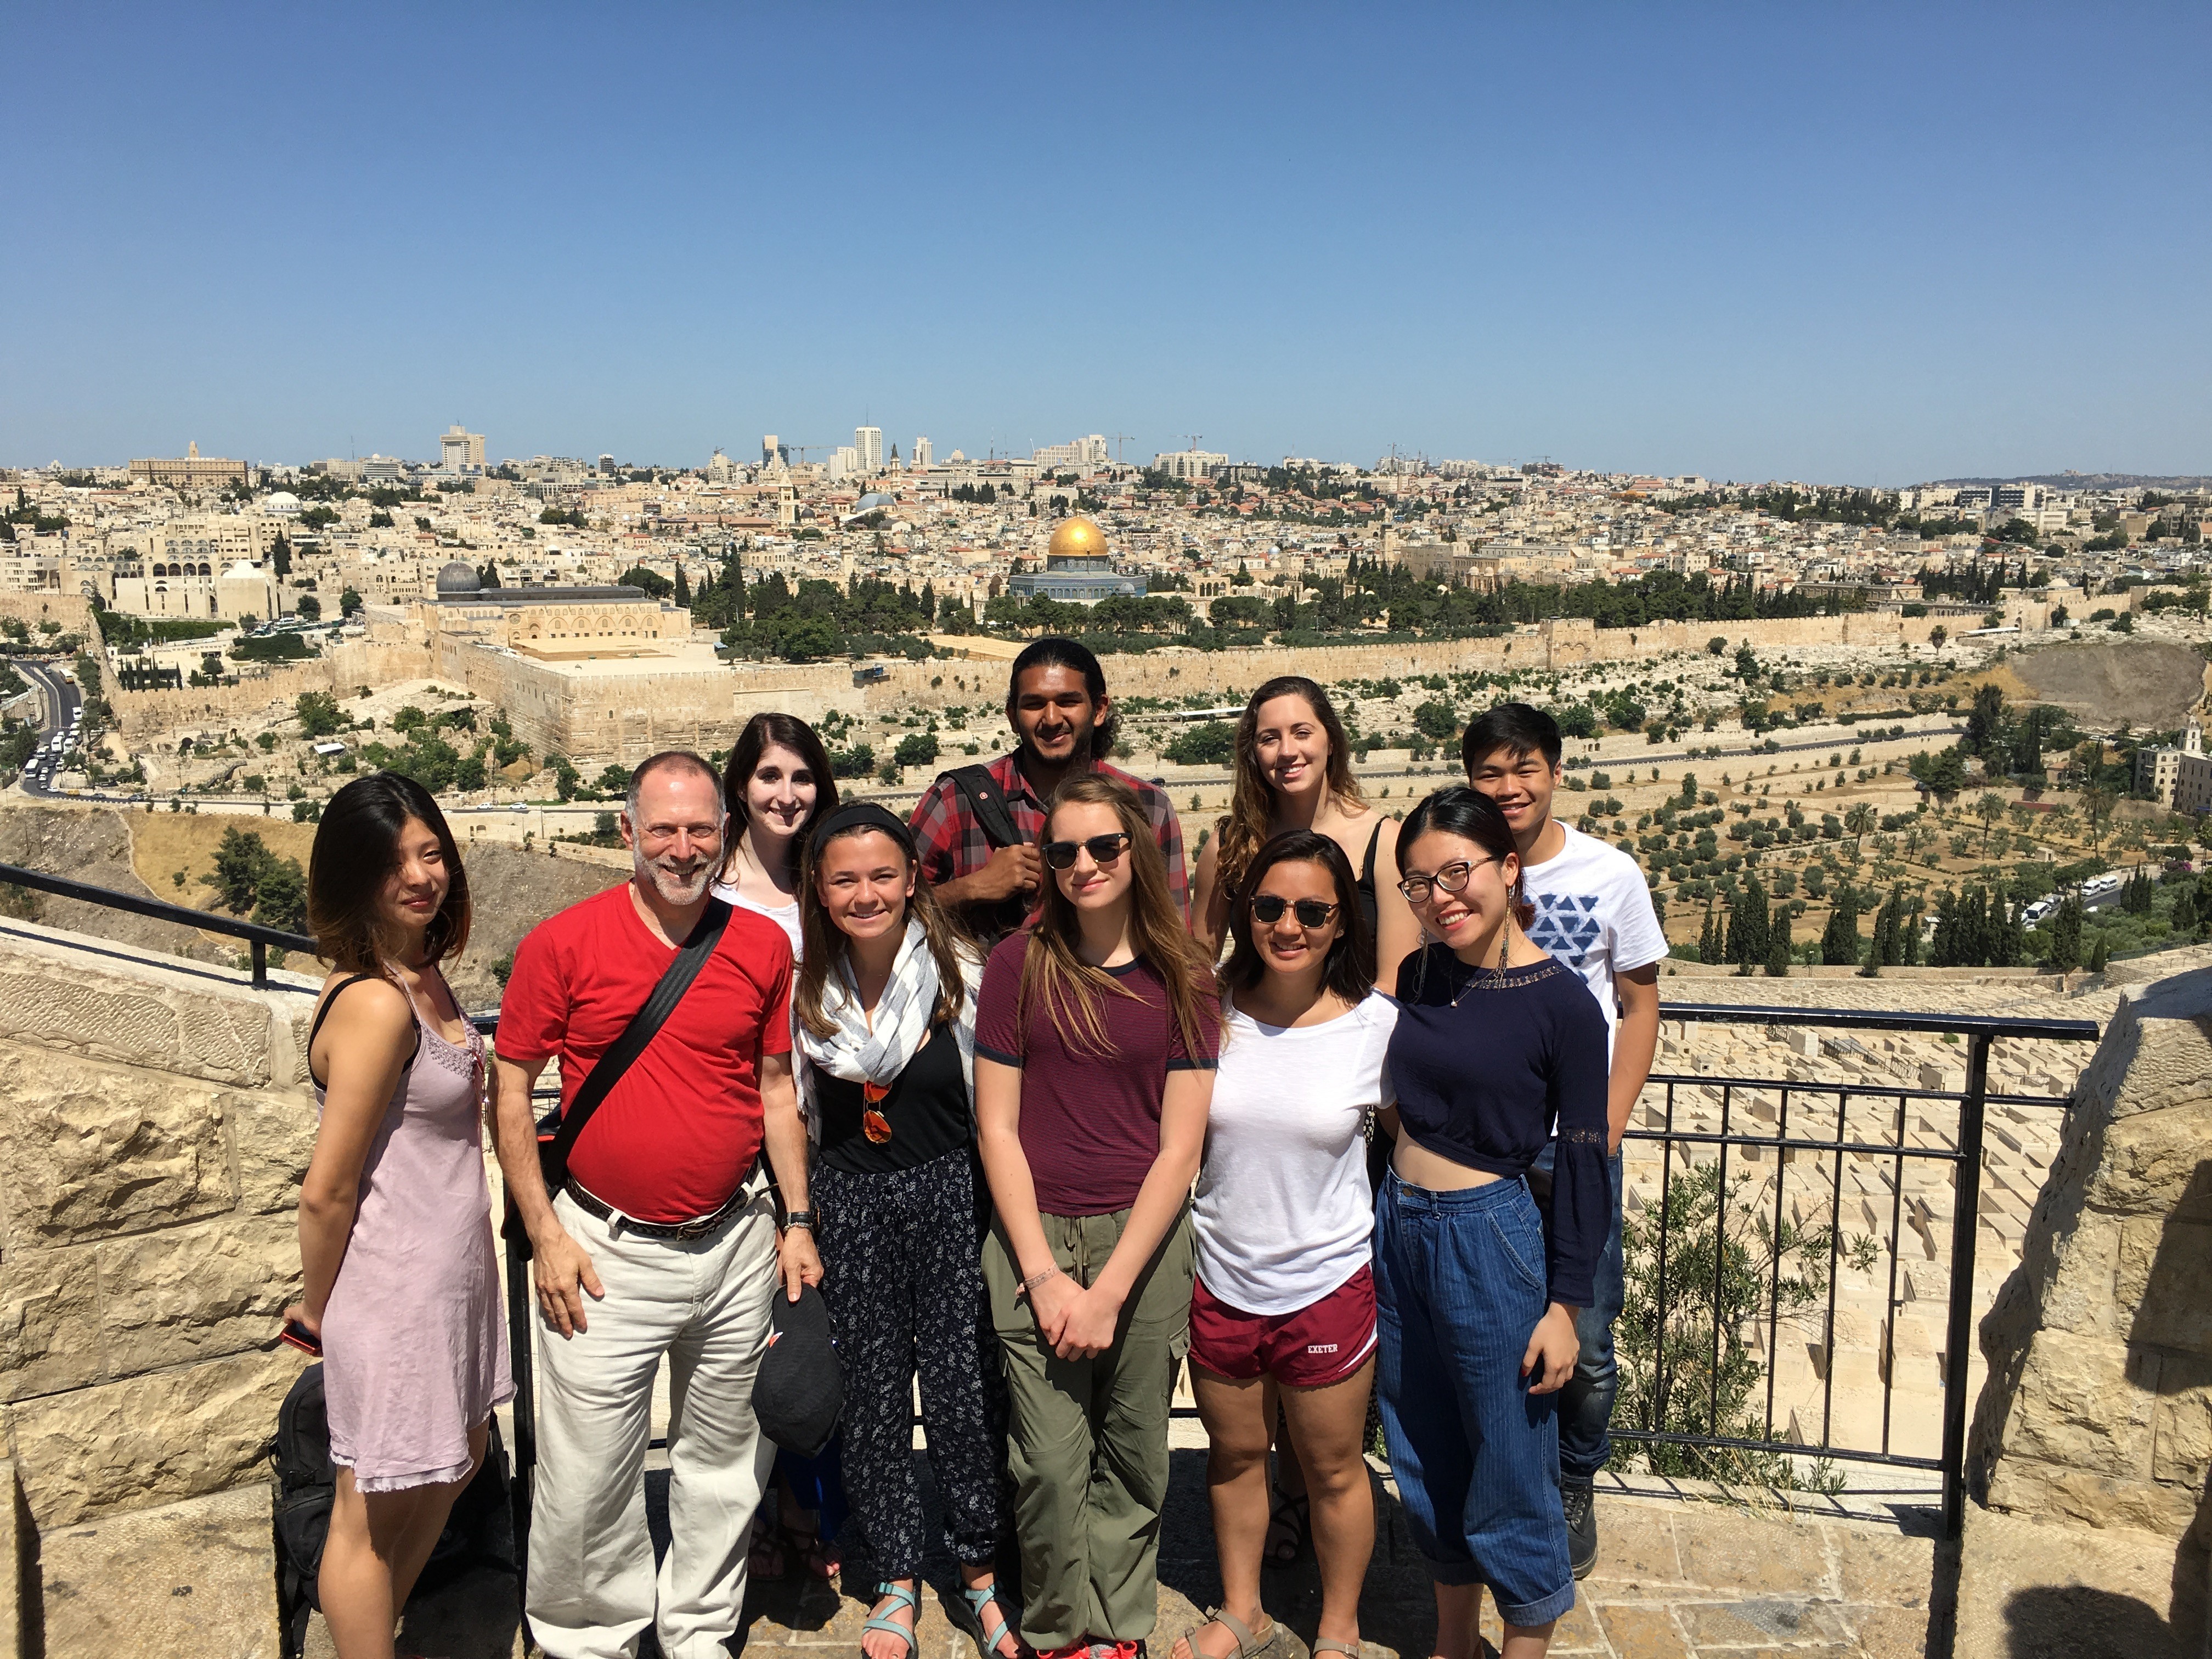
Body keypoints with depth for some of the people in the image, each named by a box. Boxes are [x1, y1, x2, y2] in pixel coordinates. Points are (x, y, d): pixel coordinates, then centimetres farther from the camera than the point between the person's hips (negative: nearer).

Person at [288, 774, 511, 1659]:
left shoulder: (422, 972, 3)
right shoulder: (375, 1004, -26)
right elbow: (326, 1192, -21)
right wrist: (317, 1309, -6)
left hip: (453, 1271, 10)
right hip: (395, 1287, -10)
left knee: (457, 1460, 27)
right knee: (373, 1513, 11)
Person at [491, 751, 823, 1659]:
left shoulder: (764, 945, 1)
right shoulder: (562, 943, -8)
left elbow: (777, 1089, 8)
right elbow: (511, 1091, -3)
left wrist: (798, 1223, 7)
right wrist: (544, 1232, -6)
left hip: (737, 1246, 3)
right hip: (608, 1250, -2)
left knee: (724, 1458, 16)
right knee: (585, 1477, 6)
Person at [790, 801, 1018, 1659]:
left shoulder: (962, 975, -9)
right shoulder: (804, 987, -2)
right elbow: (793, 1114, 9)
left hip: (950, 1196, -2)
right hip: (849, 1203, 2)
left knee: (964, 1386, 2)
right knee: (872, 1391, 11)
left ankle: (981, 1571, 25)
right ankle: (899, 1579, 29)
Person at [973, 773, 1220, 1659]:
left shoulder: (1183, 980, 1)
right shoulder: (1019, 964, 0)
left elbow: (1179, 1149, -2)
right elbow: (997, 1128, -1)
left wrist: (1110, 1289, -9)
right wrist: (1044, 1274, -8)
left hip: (1146, 1239, 1)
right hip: (1035, 1237, -1)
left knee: (1132, 1458, 10)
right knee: (1050, 1464, 0)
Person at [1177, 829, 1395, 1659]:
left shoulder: (1377, 1024, -12)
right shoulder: (1212, 1013, -8)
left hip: (1327, 1284, -2)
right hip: (1220, 1279, 2)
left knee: (1333, 1468, 14)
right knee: (1234, 1454, 21)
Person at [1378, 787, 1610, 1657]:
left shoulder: (1562, 1002, -12)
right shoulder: (1417, 977, 2)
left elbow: (1582, 1162, -10)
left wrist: (1565, 1303, -10)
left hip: (1490, 1238, -6)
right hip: (1399, 1226, 6)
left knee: (1510, 1479, 8)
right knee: (1426, 1467, 19)